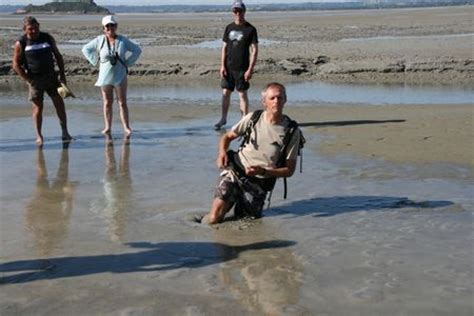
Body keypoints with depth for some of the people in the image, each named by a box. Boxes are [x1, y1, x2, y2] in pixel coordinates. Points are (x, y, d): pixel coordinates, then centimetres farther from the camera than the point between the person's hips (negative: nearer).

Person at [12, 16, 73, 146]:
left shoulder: (48, 38, 3)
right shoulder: (20, 44, -5)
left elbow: (58, 56, 11)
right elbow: (16, 65, -3)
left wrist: (62, 74, 5)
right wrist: (28, 80, -10)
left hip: (51, 76, 3)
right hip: (34, 79, -2)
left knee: (59, 103, 0)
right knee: (37, 107, -1)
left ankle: (65, 132, 9)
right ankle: (39, 136, 8)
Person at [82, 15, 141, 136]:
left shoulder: (123, 40, -1)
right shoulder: (100, 40, 0)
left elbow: (137, 50, 8)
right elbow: (86, 49, 11)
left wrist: (127, 63, 2)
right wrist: (96, 61, 3)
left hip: (120, 76, -1)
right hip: (105, 76, 1)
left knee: (122, 103, -2)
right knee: (107, 103, 5)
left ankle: (126, 127, -2)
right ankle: (107, 127, 9)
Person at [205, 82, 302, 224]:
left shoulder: (292, 132, -6)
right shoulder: (253, 118, -1)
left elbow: (289, 170, -4)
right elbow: (227, 137, 12)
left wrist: (263, 171, -20)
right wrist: (222, 152, -11)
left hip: (259, 183, 0)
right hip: (235, 173, 0)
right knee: (215, 217, -15)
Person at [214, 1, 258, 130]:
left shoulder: (250, 29, -4)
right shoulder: (229, 28, 8)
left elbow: (254, 50, -6)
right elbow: (224, 47, 10)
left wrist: (250, 69, -12)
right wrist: (222, 66, 2)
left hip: (242, 68, -4)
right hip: (228, 67, 4)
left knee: (242, 94, 1)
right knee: (225, 92, 5)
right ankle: (223, 118, 16)